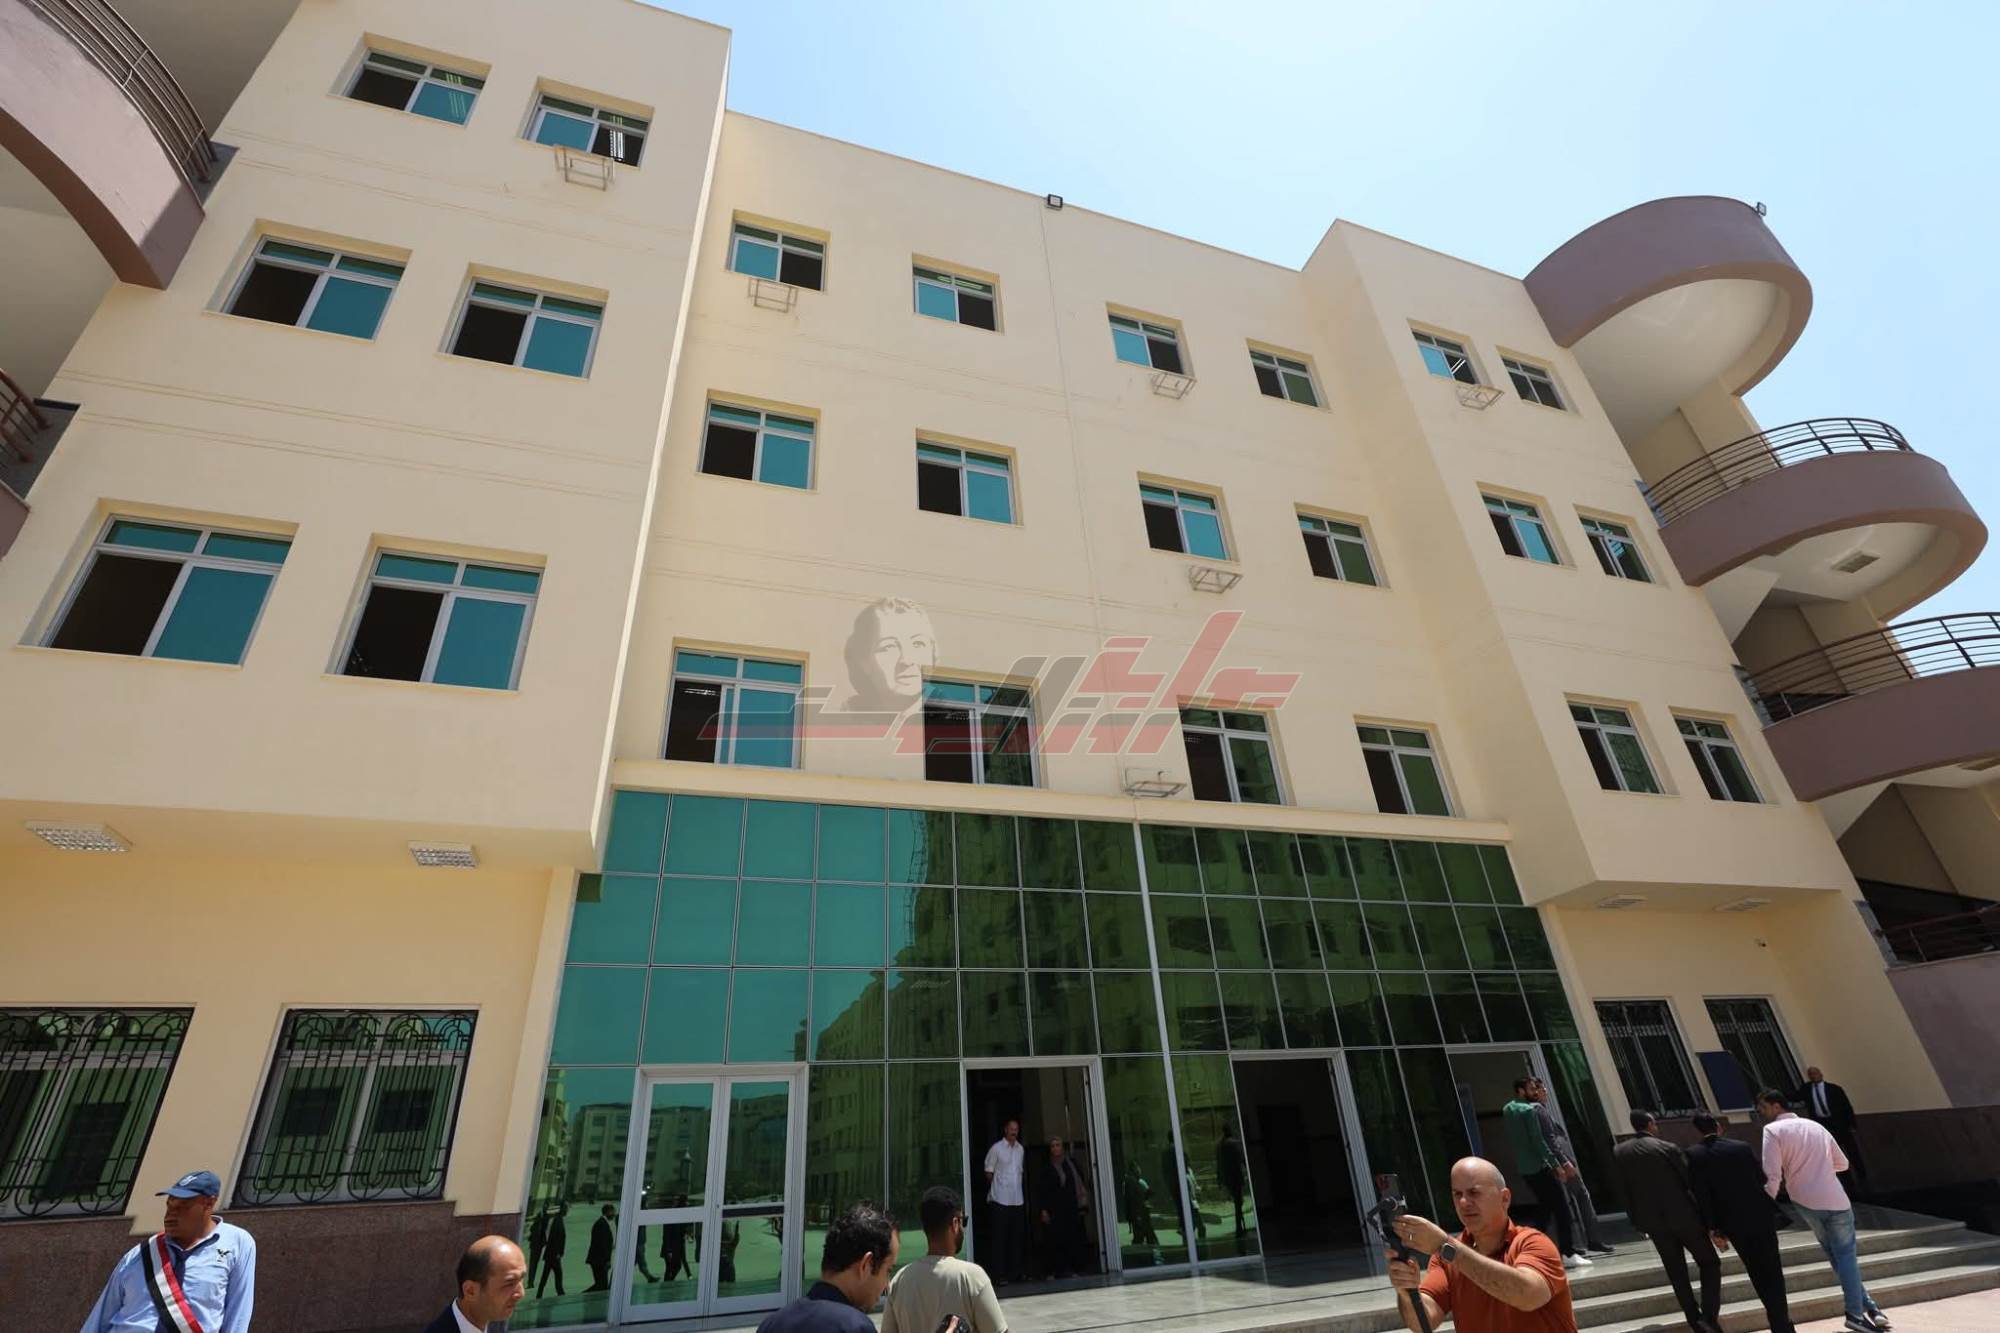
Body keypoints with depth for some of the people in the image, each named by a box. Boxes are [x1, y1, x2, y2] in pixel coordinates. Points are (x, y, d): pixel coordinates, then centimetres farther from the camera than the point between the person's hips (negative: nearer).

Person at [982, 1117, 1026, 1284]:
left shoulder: (1021, 1149, 10)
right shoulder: (996, 1148, -7)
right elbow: (988, 1173, -1)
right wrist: (1000, 1184, 3)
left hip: (1018, 1200, 6)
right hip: (1000, 1201, -5)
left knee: (1017, 1239, 10)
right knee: (1000, 1239, -1)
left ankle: (1015, 1273, 19)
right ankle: (1000, 1275, 4)